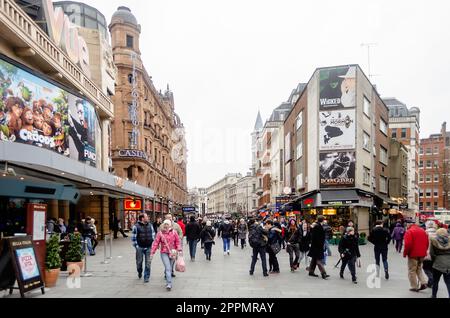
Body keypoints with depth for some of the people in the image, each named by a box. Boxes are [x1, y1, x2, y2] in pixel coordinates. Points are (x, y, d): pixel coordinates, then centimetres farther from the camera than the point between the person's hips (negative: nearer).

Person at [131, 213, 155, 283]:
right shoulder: (136, 226, -5)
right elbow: (133, 237, -4)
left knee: (148, 263, 2)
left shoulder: (150, 225, 7)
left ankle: (146, 277, 13)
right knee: (139, 262, 9)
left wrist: (152, 244, 5)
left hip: (149, 247, 2)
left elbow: (153, 235, 12)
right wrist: (136, 246, -8)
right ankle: (139, 272, 38)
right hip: (140, 248, -2)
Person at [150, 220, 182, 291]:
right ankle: (169, 284, -13)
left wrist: (179, 250, -4)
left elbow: (178, 242, 3)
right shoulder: (160, 233, -3)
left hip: (172, 253, 2)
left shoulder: (174, 232, 0)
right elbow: (156, 243, -3)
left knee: (170, 268, 10)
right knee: (168, 268, -13)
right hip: (164, 253, -1)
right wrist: (152, 253, -5)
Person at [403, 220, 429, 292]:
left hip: (413, 254, -7)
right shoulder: (423, 231, 8)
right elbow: (427, 243, 12)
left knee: (412, 271, 5)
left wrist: (405, 253, -7)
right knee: (419, 269, 22)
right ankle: (423, 283, 8)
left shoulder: (409, 231, -14)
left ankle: (414, 287, 8)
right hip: (422, 254, 7)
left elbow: (408, 244, -20)